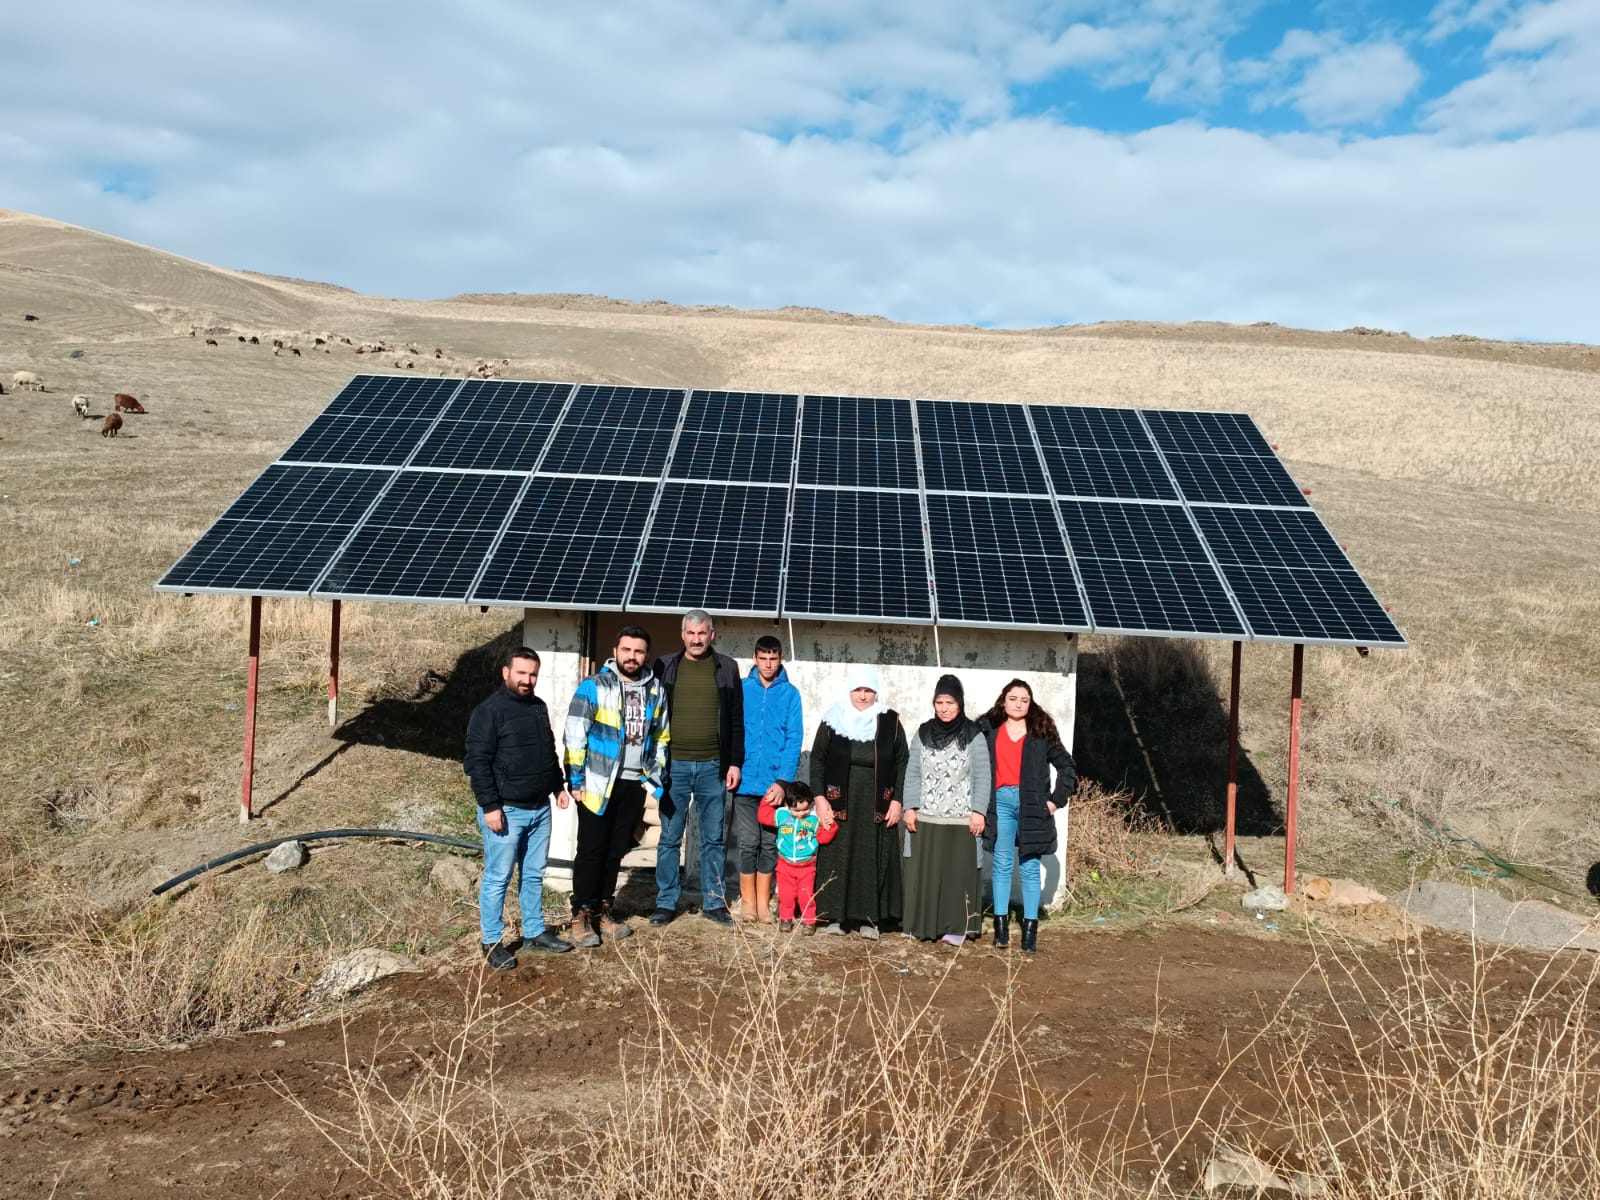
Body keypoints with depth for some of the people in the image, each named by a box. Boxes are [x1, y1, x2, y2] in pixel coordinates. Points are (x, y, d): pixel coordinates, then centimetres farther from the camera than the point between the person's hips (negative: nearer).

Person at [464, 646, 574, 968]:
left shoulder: (539, 707, 12)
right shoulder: (489, 711, -12)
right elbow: (477, 763, -16)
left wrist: (558, 786, 16)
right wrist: (490, 807, -19)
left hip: (540, 809, 7)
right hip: (506, 810, -7)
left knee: (534, 875, 15)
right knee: (497, 878, 1)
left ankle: (535, 932, 26)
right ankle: (491, 942, 10)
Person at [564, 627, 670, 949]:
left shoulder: (656, 690, 7)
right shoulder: (593, 686, -8)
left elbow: (661, 738, 16)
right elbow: (575, 736, -9)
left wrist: (656, 779, 12)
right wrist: (576, 780, -12)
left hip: (634, 785, 4)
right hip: (598, 784, -4)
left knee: (616, 852, 12)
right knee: (591, 850, 0)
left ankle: (603, 911, 22)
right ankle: (581, 915, 10)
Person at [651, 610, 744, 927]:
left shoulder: (726, 668, 5)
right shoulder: (665, 666, 4)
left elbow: (737, 719, 6)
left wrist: (735, 762, 0)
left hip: (713, 766, 0)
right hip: (674, 765, 0)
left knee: (713, 838, 7)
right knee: (670, 837, 5)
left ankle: (713, 902, 16)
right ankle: (666, 903, 14)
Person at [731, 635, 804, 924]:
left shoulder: (790, 693, 1)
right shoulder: (742, 689, 2)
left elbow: (794, 738, -3)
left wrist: (784, 779, -12)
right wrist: (733, 767, -11)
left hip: (776, 782, 1)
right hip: (746, 780, 0)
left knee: (770, 843, 8)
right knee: (748, 842, 3)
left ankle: (763, 901, 18)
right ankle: (747, 901, 14)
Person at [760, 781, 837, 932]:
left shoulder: (815, 818, -8)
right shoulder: (781, 815, -6)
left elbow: (823, 838, -4)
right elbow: (764, 816, 2)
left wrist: (830, 826, -21)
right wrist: (767, 800, -6)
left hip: (807, 865, -1)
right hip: (785, 864, 1)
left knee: (806, 895, 4)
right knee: (786, 894, 11)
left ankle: (809, 920, 17)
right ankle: (785, 918, 26)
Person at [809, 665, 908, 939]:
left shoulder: (890, 721, 2)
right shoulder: (833, 720, 2)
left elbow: (901, 763, 4)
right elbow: (817, 759, 4)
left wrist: (896, 800, -2)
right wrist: (820, 798, -4)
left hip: (876, 805, 0)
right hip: (840, 802, 0)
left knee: (873, 859, 1)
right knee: (837, 857, 2)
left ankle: (870, 918, 7)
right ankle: (836, 915, 10)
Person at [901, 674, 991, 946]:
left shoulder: (974, 736, -3)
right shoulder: (923, 733, 6)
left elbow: (982, 778, -3)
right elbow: (913, 774, 7)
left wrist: (978, 812, -10)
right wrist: (910, 807, -1)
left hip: (961, 820, -3)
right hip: (926, 818, 3)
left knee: (958, 873, 3)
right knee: (925, 873, 6)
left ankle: (955, 927, 11)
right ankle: (927, 924, 16)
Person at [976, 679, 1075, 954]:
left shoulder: (1042, 732, 5)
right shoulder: (989, 729, 7)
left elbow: (1066, 767, 8)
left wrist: (1056, 800, 0)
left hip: (1032, 804, -1)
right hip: (1000, 802, 1)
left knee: (1030, 867, 3)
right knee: (1002, 865, 3)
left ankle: (1030, 927, 6)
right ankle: (1001, 924, 9)